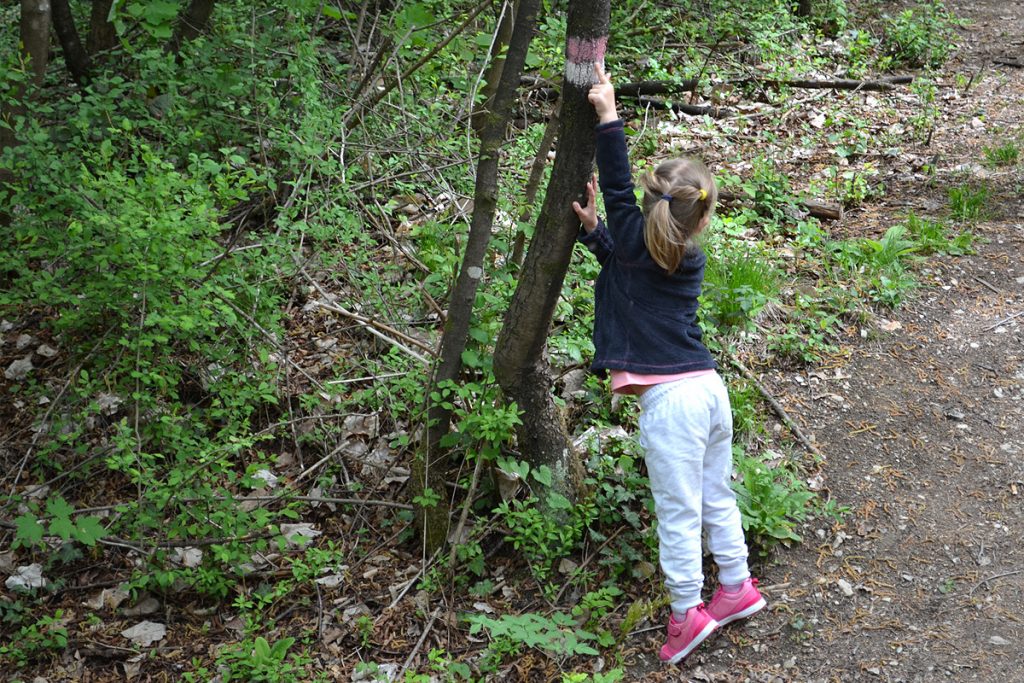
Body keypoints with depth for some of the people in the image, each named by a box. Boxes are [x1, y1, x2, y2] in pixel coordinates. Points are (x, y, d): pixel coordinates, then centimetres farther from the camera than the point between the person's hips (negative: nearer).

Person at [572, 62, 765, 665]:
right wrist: (595, 229, 10)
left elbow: (617, 186, -6)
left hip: (670, 400, -7)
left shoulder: (635, 242, -8)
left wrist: (608, 113, -6)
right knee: (717, 496, 20)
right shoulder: (690, 260, 10)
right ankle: (737, 587, 33)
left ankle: (687, 612, 8)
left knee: (678, 510, 1)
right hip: (711, 388, 7)